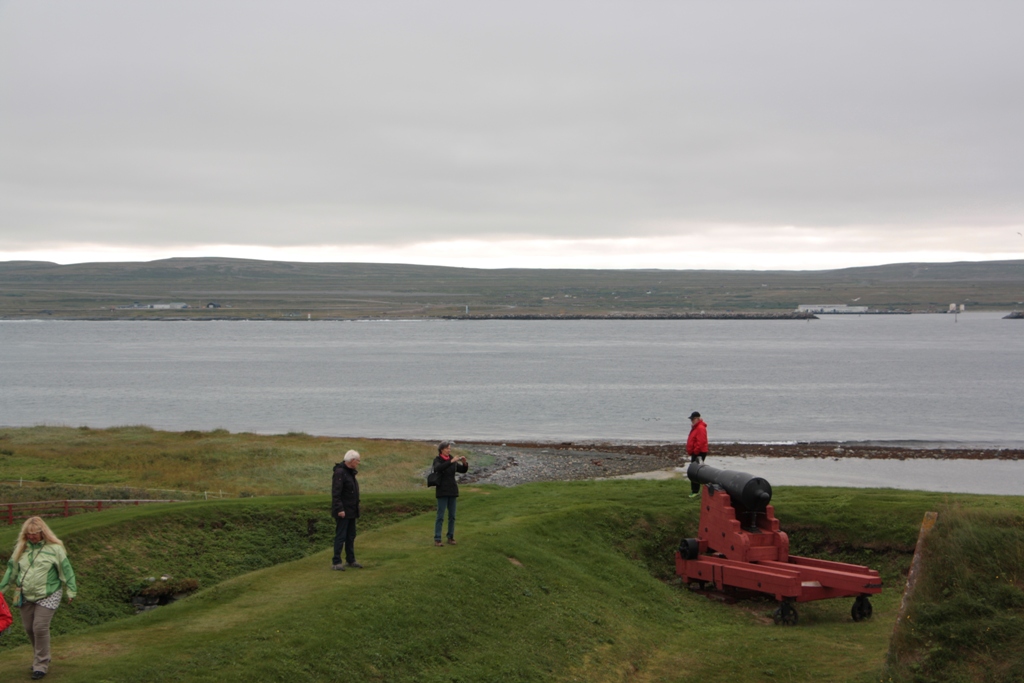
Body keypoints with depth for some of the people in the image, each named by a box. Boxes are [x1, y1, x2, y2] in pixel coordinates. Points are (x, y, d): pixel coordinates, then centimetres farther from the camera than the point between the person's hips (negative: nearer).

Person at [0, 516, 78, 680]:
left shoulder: (54, 548, -8)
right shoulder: (21, 547, 4)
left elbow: (66, 570, -3)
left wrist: (70, 591, -1)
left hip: (47, 596, -5)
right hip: (26, 596, 5)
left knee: (40, 628, -10)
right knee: (29, 628, 11)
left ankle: (41, 665, 0)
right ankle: (40, 657, 32)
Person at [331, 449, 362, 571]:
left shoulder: (350, 472, 13)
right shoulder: (340, 472, -16)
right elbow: (336, 493, -21)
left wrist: (356, 509, 19)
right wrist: (339, 509, -25)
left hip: (351, 511, 9)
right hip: (343, 511, -9)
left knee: (351, 536, 12)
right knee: (340, 536, -7)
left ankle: (351, 560, 19)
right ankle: (336, 562, -4)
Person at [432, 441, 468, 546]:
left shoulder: (452, 460, 9)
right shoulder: (437, 460, -8)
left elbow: (463, 470, 7)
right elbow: (438, 468, -31)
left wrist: (464, 462, -14)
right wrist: (451, 461, -36)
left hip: (452, 490, 5)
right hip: (442, 491, -5)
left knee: (452, 516, 6)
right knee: (440, 516, -7)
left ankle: (450, 538, 16)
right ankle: (437, 539, -3)